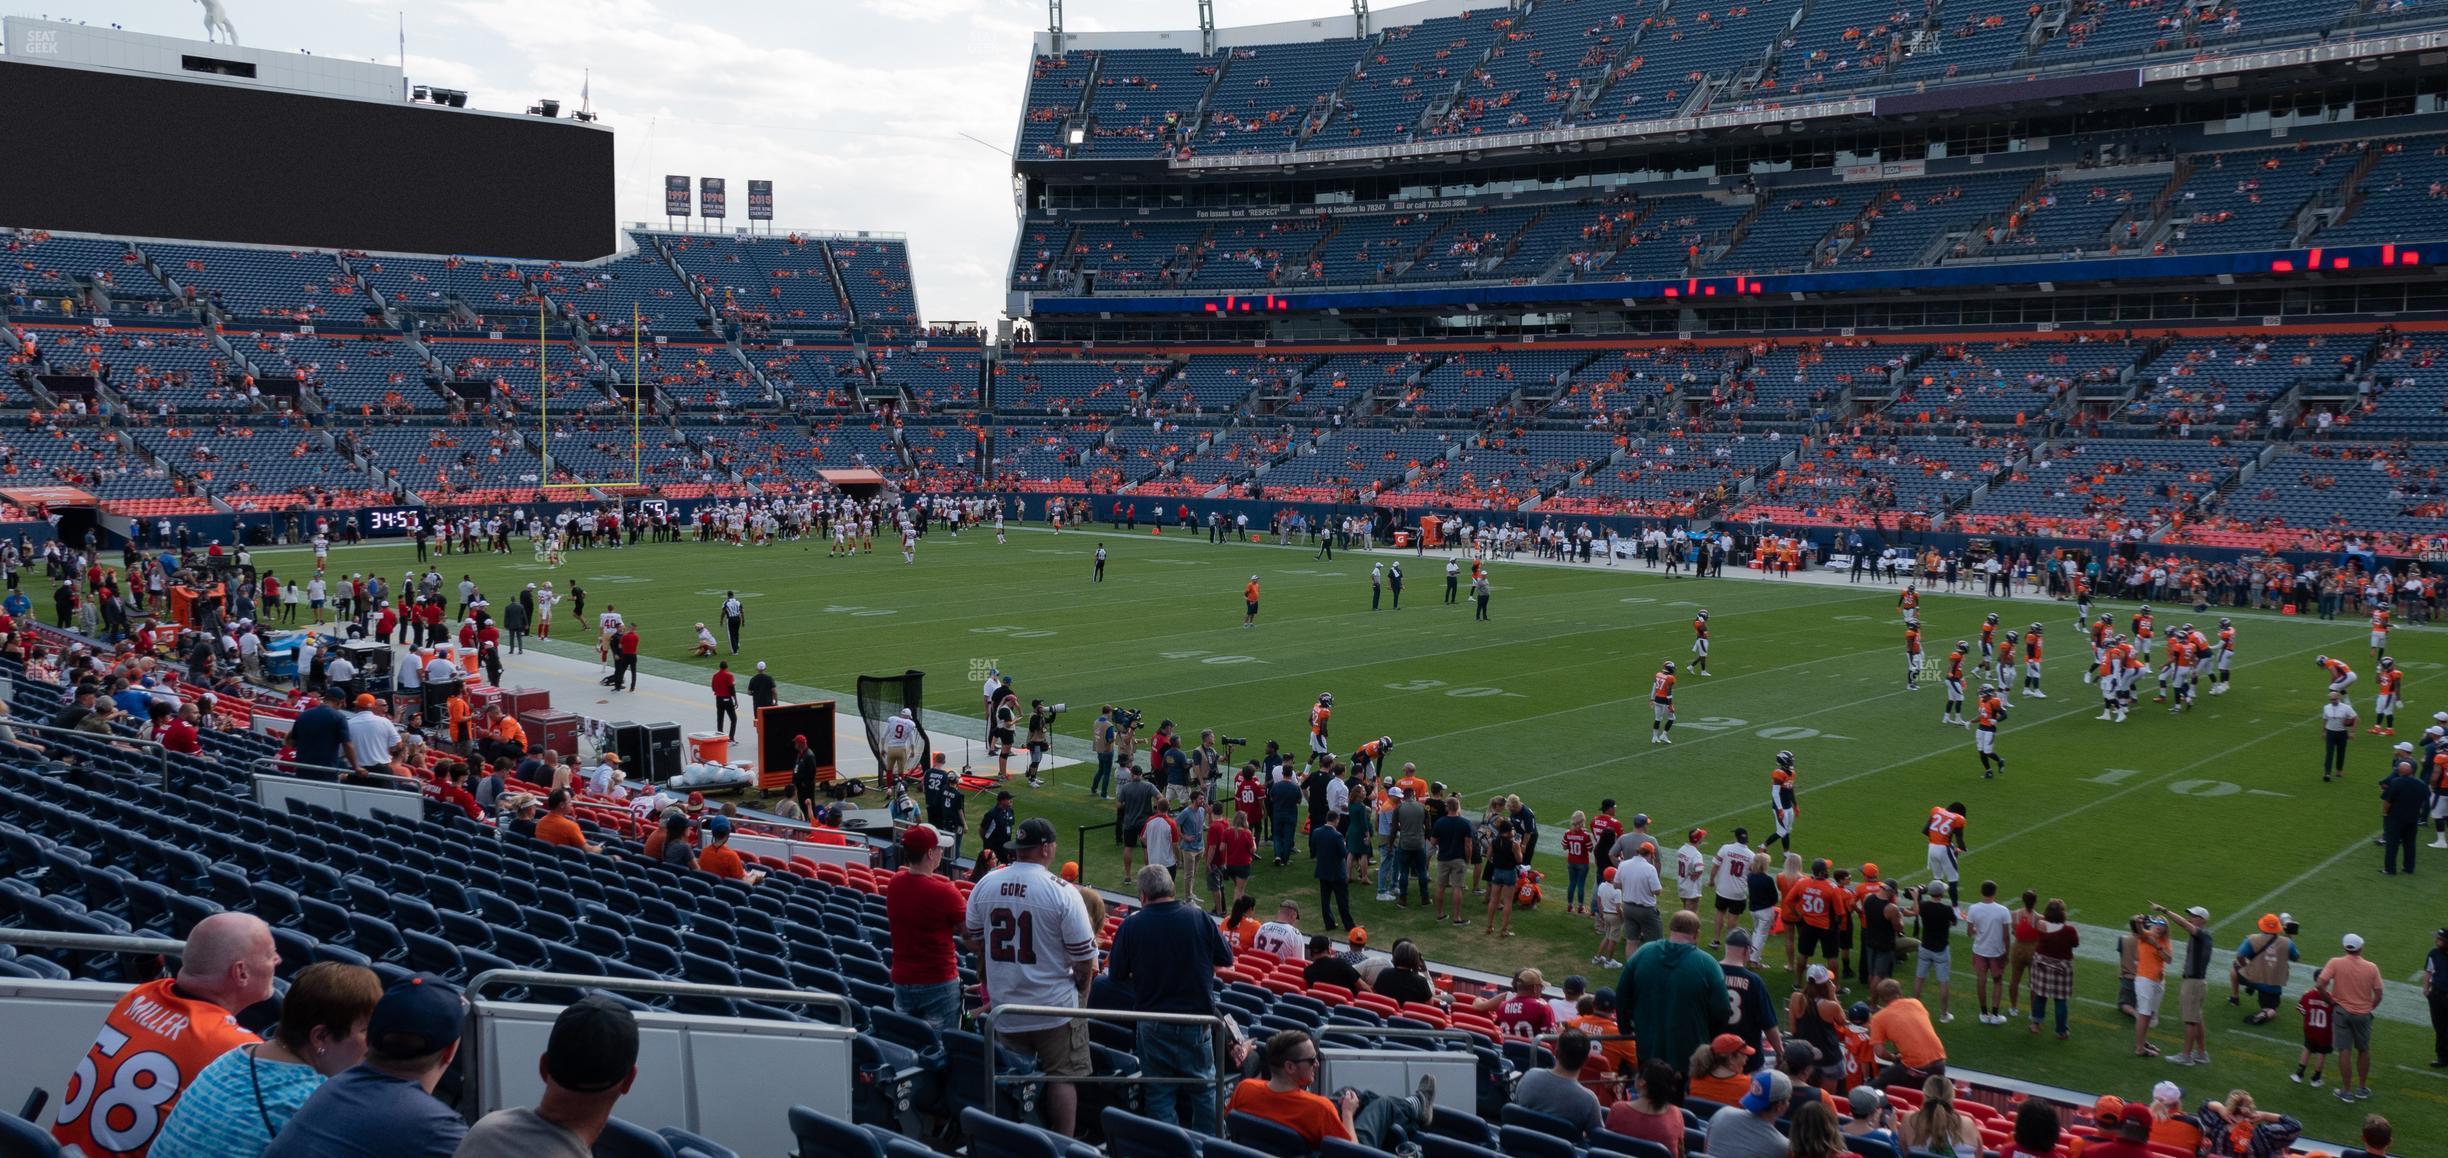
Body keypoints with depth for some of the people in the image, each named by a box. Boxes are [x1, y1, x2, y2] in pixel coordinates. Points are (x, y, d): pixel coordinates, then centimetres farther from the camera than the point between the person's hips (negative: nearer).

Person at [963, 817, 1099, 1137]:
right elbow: (1084, 958, -10)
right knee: (1063, 1077, 6)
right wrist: (1080, 991, 8)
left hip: (1004, 1006, 5)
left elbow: (974, 943, 11)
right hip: (1055, 1006, -4)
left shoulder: (985, 885, -1)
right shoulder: (1062, 892, -15)